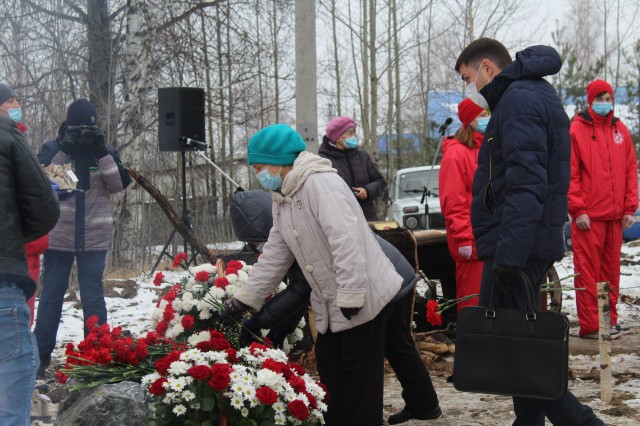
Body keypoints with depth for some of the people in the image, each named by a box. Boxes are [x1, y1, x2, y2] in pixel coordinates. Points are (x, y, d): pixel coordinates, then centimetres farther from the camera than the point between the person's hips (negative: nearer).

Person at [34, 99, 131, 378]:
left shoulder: (106, 151, 6)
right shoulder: (52, 148, 2)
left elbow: (120, 184, -5)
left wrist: (103, 153, -14)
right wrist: (63, 151, -18)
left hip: (94, 237, 1)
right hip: (58, 236, 0)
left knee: (93, 297, 3)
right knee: (51, 295, 5)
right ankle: (42, 355, 11)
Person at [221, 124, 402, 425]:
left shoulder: (320, 183, -20)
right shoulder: (282, 199, 12)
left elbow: (346, 241, -28)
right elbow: (275, 254, 13)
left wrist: (350, 296, -28)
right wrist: (244, 298, 8)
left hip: (365, 298, -10)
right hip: (331, 304, 10)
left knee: (360, 373, -2)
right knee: (330, 366, 16)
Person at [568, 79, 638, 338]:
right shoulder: (577, 130, -1)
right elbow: (570, 173, -5)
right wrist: (577, 209, -11)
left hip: (615, 216, 5)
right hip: (588, 217, -5)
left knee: (611, 269, 10)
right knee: (588, 271, -4)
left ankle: (609, 320, 19)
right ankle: (589, 325, 0)